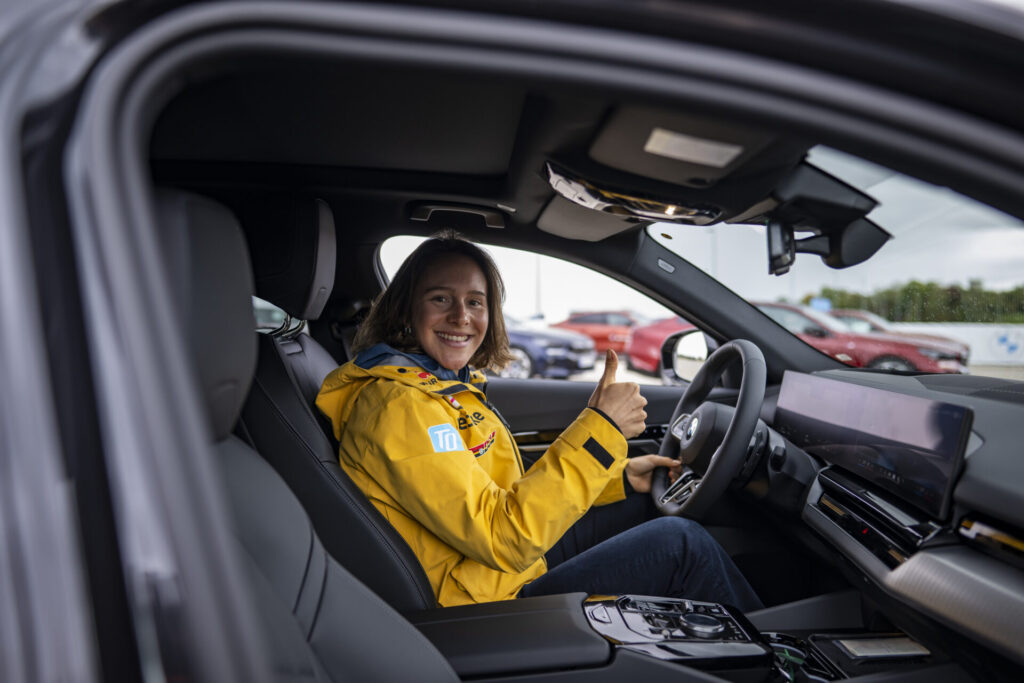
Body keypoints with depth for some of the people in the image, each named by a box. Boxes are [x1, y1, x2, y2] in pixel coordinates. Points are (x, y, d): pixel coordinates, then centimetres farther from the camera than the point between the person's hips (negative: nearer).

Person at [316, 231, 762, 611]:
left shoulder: (449, 384, 5)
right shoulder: (399, 405, -25)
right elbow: (506, 536, -29)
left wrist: (622, 477, 5)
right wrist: (599, 427, -28)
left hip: (514, 559, 9)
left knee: (646, 495, 16)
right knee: (681, 543, -10)